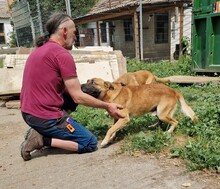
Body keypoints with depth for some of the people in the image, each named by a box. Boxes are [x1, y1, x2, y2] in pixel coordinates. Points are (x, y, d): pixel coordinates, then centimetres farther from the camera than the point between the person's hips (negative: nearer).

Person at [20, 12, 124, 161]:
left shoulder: (40, 50, 12)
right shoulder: (63, 54, -17)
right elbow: (78, 97, -15)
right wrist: (107, 106, -3)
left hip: (28, 113, 9)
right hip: (46, 117, -9)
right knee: (91, 143, 4)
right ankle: (43, 139, -6)